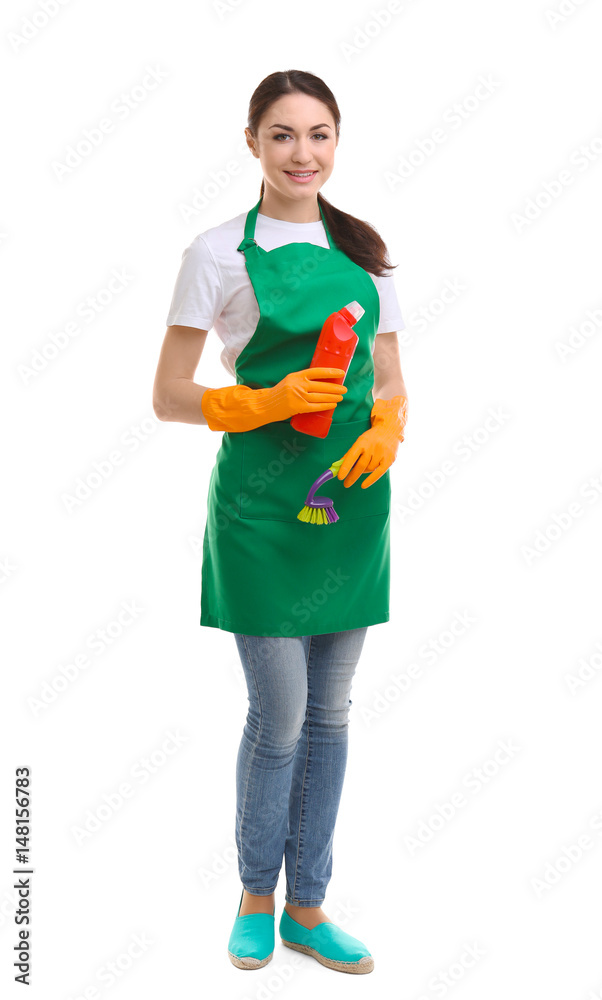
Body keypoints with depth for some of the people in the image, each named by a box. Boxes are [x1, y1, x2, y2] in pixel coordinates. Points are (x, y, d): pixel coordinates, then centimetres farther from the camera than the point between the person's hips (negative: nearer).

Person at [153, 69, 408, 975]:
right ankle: (256, 895, 27)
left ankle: (307, 906, 27)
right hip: (261, 501, -4)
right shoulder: (220, 254, -3)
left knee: (329, 714, 11)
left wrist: (386, 434, -8)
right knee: (279, 716, 1)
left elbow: (392, 384, 13)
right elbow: (168, 397, -4)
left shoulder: (365, 252, 10)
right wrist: (269, 402, -18)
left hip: (353, 496, 4)